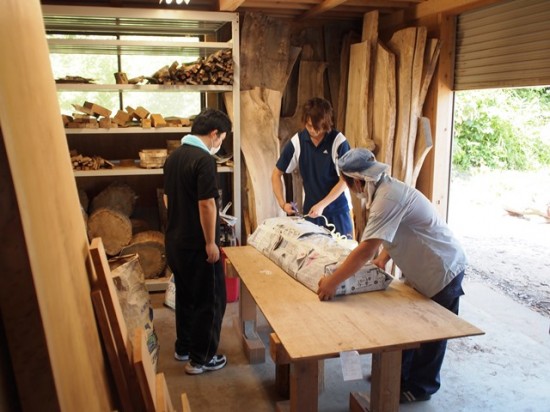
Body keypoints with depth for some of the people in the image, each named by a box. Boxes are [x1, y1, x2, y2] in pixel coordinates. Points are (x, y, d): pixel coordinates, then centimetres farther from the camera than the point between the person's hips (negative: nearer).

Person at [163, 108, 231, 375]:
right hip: (197, 244, -9)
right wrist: (211, 242, -16)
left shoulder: (173, 156, 8)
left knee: (185, 296, 22)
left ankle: (183, 348, 35)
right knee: (211, 300, 5)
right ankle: (201, 358, 15)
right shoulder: (204, 160, -18)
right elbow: (206, 204, -22)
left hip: (174, 240, 9)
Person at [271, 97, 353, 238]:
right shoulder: (297, 141, -7)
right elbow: (276, 174, 1)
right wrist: (282, 203, -10)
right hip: (310, 211, 2)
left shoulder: (339, 142, -14)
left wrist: (322, 205, -19)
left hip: (337, 211, -2)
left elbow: (344, 180, -11)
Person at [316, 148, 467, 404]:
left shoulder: (388, 198, -30)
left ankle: (420, 387, 27)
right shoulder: (386, 189, 1)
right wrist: (384, 258, 4)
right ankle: (400, 373, 35)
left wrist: (332, 282, -31)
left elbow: (365, 250, -36)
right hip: (422, 270, 9)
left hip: (442, 271, -9)